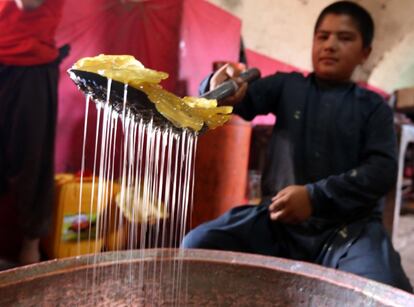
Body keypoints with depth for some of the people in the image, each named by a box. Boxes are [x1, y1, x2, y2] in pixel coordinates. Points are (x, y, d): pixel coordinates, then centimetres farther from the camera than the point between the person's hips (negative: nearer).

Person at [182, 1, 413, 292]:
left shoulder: (373, 106, 10)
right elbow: (245, 98, -5)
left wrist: (316, 197, -14)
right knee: (198, 244, -16)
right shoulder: (287, 86, 11)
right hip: (279, 218, 2)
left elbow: (383, 168, -2)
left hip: (349, 226, -1)